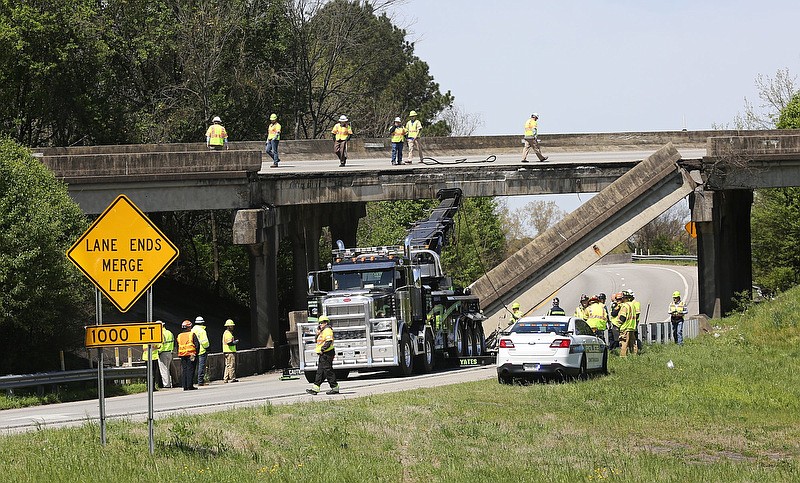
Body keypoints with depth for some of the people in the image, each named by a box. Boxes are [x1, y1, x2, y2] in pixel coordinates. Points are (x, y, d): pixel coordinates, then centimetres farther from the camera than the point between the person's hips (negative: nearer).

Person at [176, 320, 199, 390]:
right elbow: (197, 344, -8)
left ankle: (184, 386, 5)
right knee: (190, 370, -2)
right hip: (191, 355, -4)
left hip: (182, 355, 4)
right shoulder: (192, 334, -5)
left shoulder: (179, 336, 9)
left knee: (184, 370, 8)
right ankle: (190, 385, -6)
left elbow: (177, 347, 13)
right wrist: (196, 353, 2)